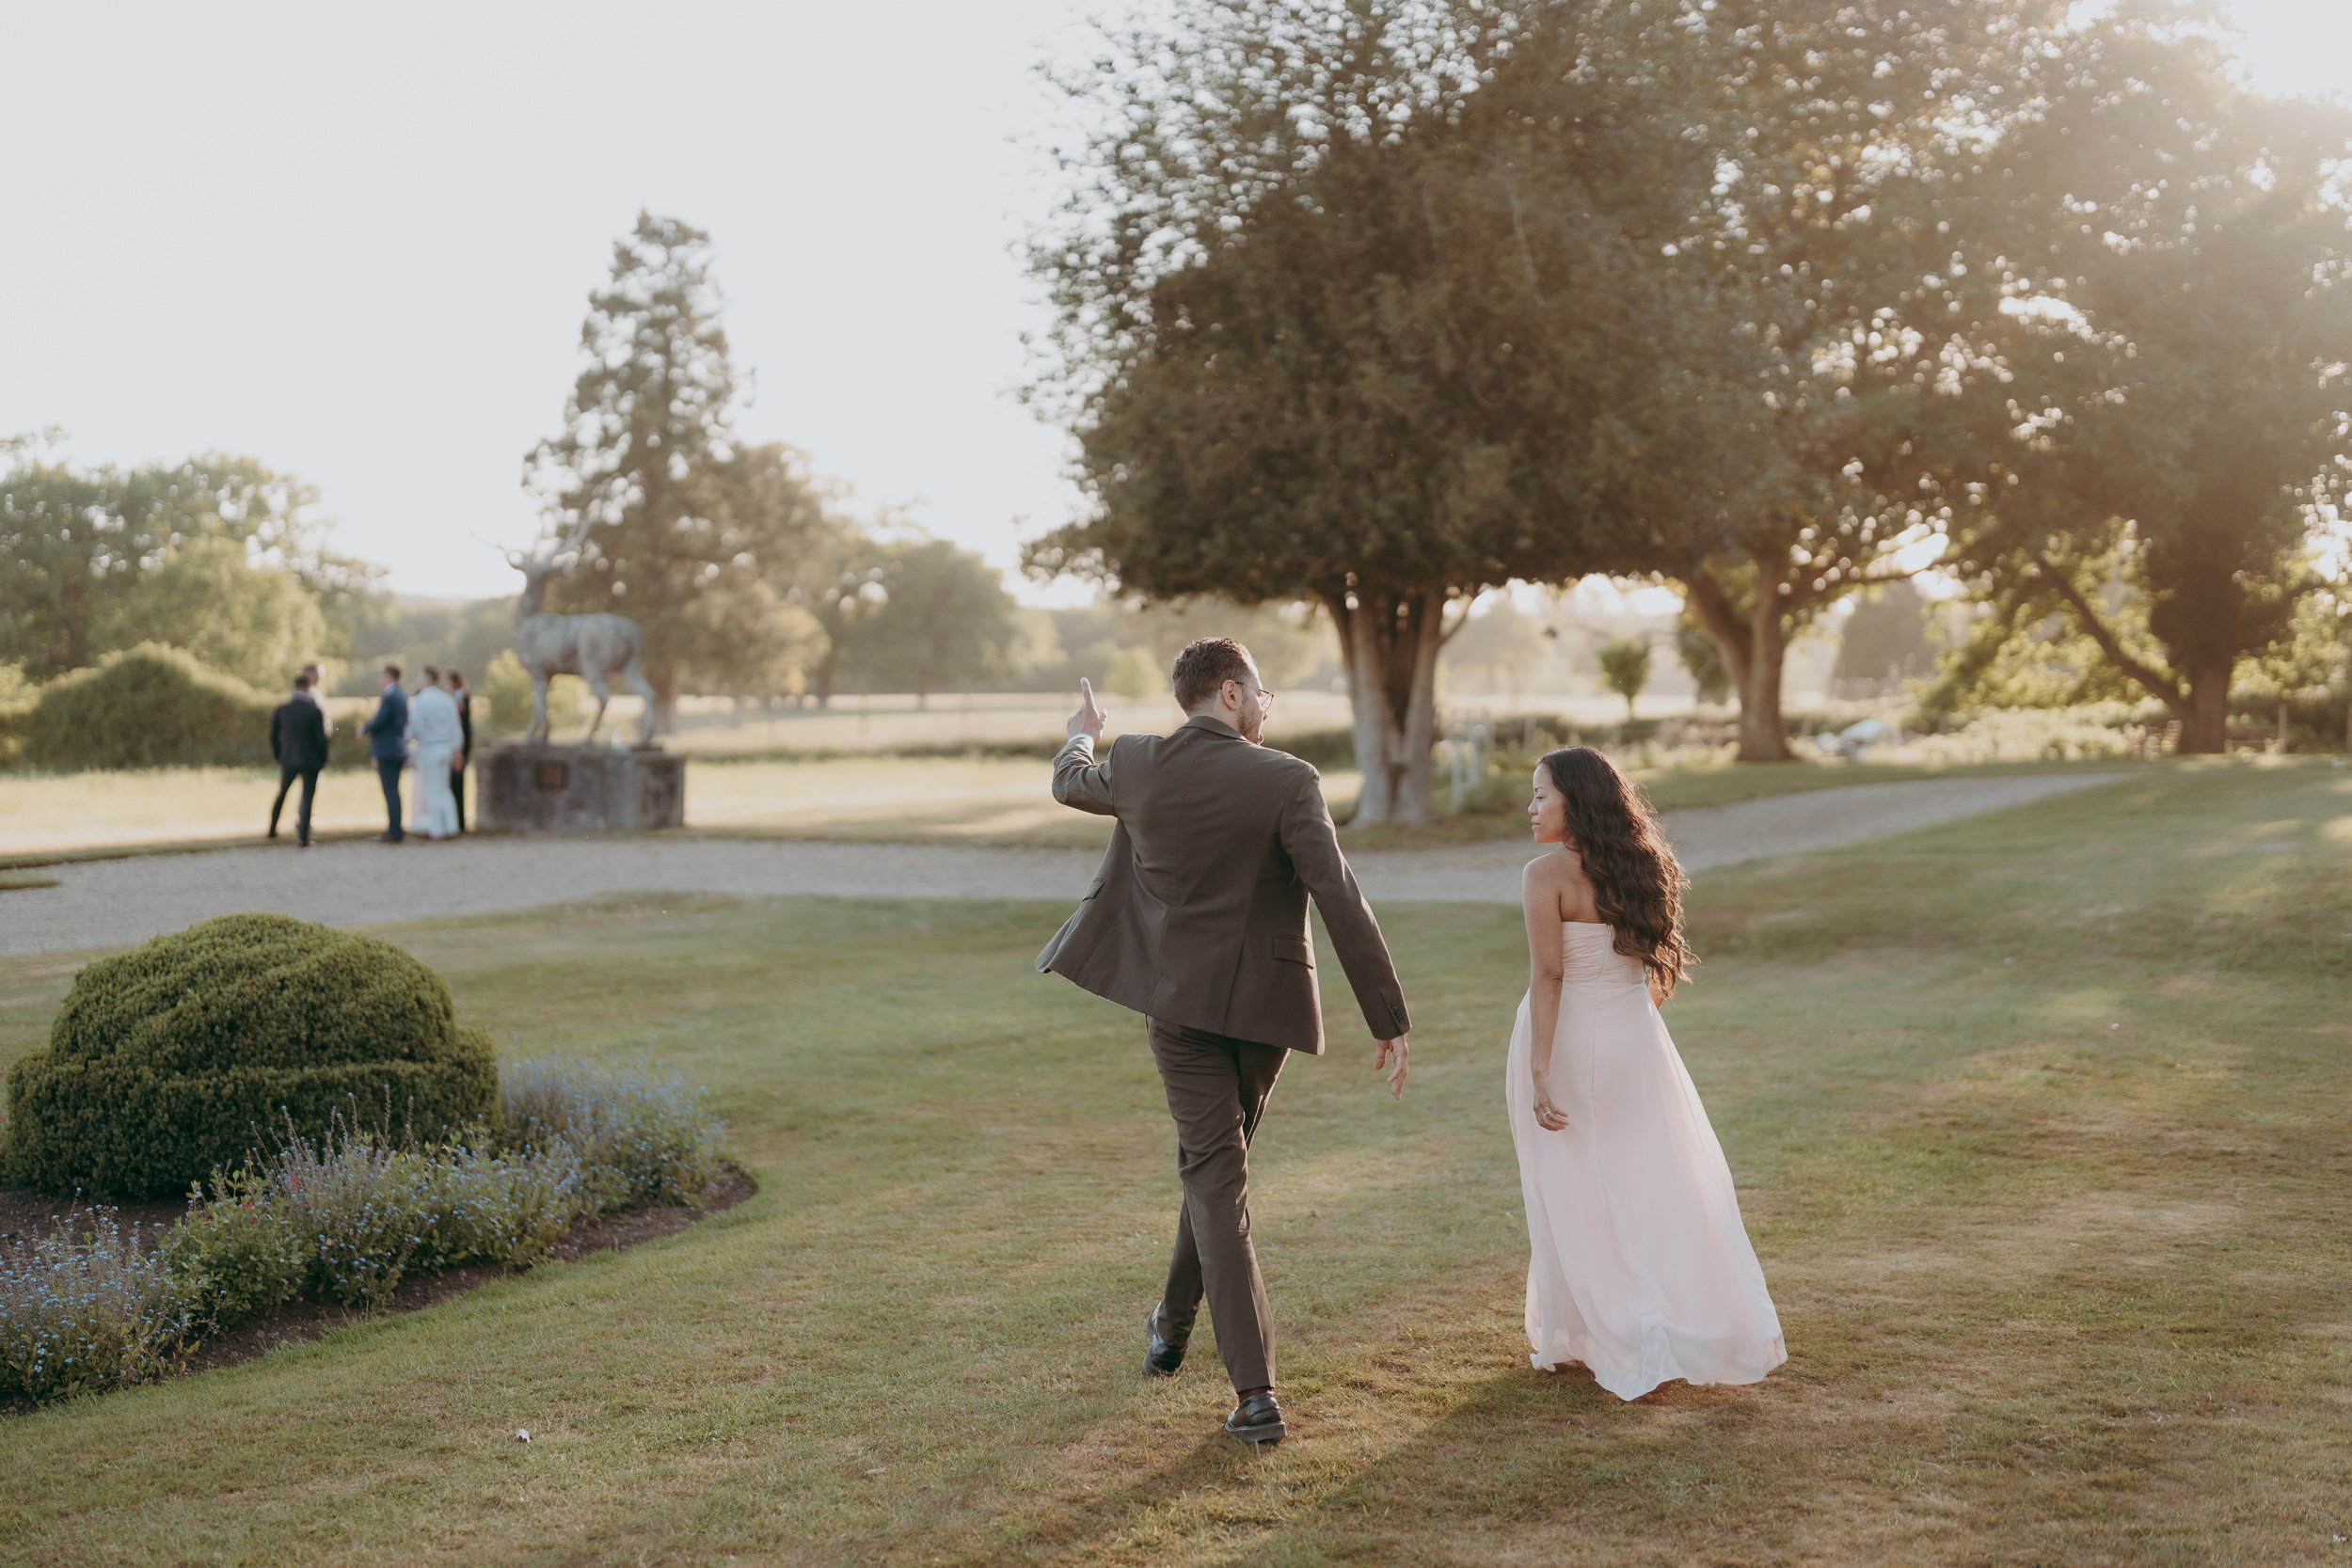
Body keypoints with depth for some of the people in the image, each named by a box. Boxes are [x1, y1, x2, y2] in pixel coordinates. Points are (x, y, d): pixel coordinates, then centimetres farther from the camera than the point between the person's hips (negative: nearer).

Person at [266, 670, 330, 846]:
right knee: (307, 798, 2)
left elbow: (273, 736, 3)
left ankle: (272, 829, 31)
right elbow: (321, 738, -10)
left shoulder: (280, 709, -3)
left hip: (288, 759, 3)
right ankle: (303, 837, -2)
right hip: (310, 761, -3)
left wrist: (278, 756, 16)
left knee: (281, 794, 22)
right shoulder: (315, 710, -12)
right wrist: (322, 759, 3)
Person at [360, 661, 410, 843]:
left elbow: (378, 721, -20)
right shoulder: (403, 696, 12)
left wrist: (364, 729, -1)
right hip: (399, 749, 9)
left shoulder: (389, 697, -15)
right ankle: (394, 829, 18)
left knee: (390, 791, -6)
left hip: (386, 751, -9)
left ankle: (394, 831, -6)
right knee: (393, 791, 14)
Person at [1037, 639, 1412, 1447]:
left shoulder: (1135, 766, -4)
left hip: (1177, 1001, 1)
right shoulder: (1286, 782, -15)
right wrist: (1389, 1020, -13)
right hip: (1263, 1006, -1)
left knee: (1216, 1179, 2)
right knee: (1216, 1161, 21)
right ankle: (1173, 1326, 40)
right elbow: (1343, 905, -19)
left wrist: (1081, 738, 45)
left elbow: (1071, 785, 21)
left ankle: (1256, 1395, -6)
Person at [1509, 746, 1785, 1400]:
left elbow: (1547, 976, -19)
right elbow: (1659, 968, 11)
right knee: (1658, 1186, 13)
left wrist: (1538, 1072, -20)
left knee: (1571, 1197, 5)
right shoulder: (1639, 868, 6)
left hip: (1567, 1040, -5)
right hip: (1635, 1039, 6)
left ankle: (1570, 1338, 14)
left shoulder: (1547, 875, -14)